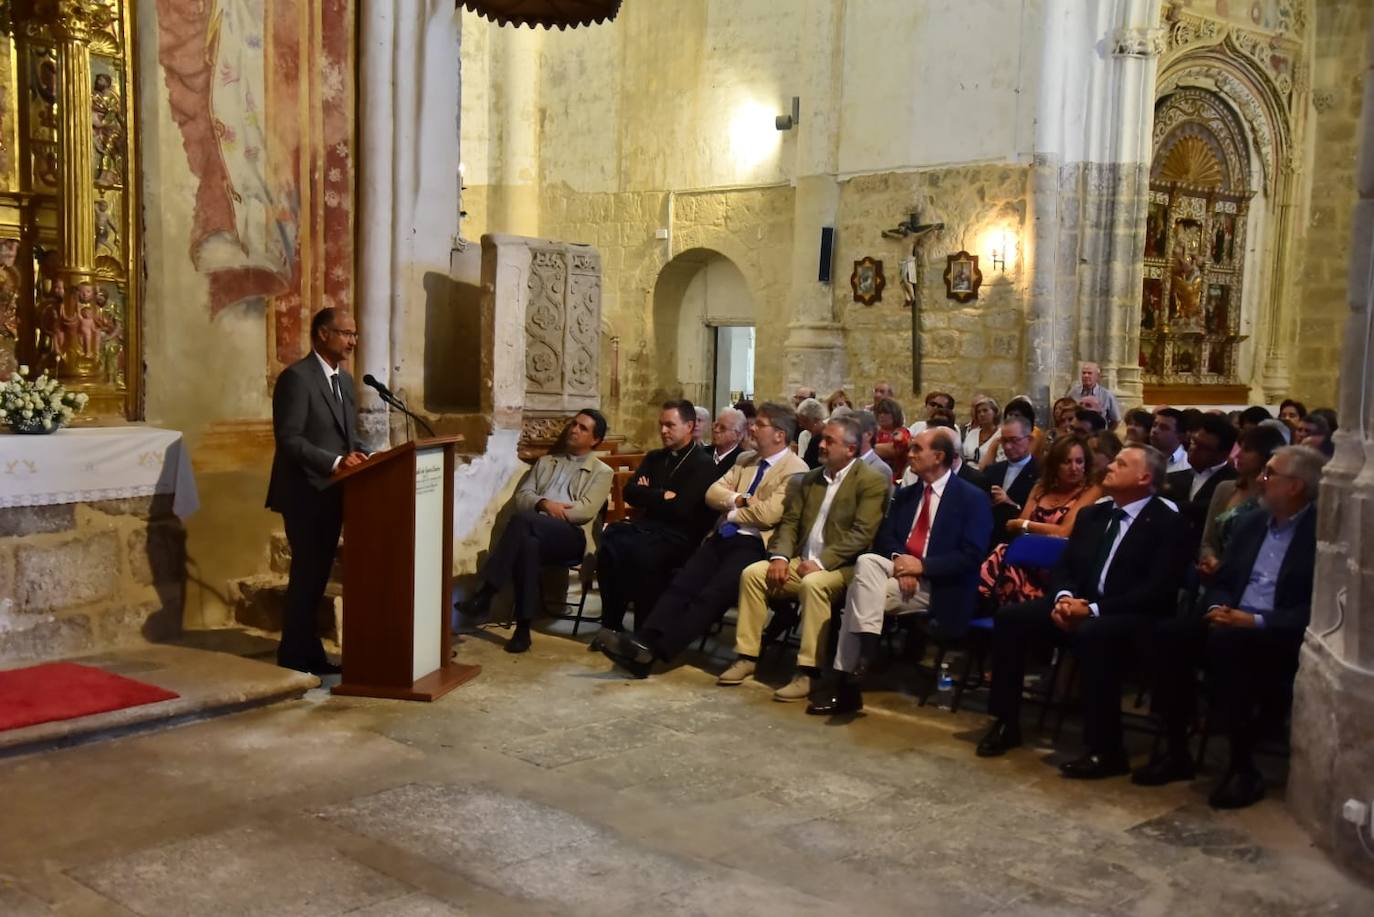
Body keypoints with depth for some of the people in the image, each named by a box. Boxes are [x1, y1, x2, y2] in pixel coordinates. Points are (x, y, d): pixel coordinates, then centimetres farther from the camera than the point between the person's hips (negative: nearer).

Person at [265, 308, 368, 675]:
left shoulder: (345, 380, 14)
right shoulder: (296, 377, -13)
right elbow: (289, 439, -20)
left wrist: (361, 459, -1)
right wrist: (335, 462, -28)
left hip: (332, 494, 8)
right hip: (306, 494, -8)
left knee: (318, 574, 14)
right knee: (307, 574, -1)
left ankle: (308, 652, 23)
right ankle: (296, 654, 11)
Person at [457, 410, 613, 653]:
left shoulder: (602, 472, 15)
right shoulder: (546, 462, 29)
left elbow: (586, 510, -3)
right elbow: (520, 498, 16)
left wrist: (540, 510, -6)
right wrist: (544, 504, -6)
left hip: (573, 536, -3)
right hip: (536, 532, 3)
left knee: (522, 521, -36)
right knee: (527, 543, -39)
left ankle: (485, 593, -37)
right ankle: (523, 627, -41)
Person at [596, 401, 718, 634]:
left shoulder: (703, 464, 0)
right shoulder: (654, 458, 22)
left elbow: (681, 508, -11)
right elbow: (630, 492, 9)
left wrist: (648, 496, 2)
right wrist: (662, 496, -6)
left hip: (678, 536, -6)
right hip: (647, 527, 6)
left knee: (640, 551, -36)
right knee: (610, 540, -26)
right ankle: (611, 624, -20)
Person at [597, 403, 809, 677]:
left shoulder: (795, 469, -2)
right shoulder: (745, 460, 22)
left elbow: (767, 515, -14)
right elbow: (712, 493, 14)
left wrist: (731, 511, 1)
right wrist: (736, 500, -6)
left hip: (753, 544, -7)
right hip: (722, 537, 7)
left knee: (712, 594, -26)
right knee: (681, 585, -17)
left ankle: (655, 650, -35)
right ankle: (643, 641, -32)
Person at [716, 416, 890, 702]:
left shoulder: (872, 482, -7)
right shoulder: (810, 478, 16)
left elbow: (862, 534, -16)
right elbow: (790, 522, 13)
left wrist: (821, 562, -23)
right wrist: (780, 556, -6)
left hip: (840, 567, -7)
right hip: (802, 561, 7)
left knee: (813, 584, -36)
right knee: (752, 573, -12)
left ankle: (807, 672, -30)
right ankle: (747, 657, -4)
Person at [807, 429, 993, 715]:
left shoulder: (973, 499, -2)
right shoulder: (905, 494, 17)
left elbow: (970, 557, -12)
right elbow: (884, 536, 10)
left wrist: (922, 565, -19)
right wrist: (898, 559, -13)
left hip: (936, 585, -6)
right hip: (901, 569, 6)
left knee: (861, 590, -26)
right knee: (866, 561, -28)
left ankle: (846, 679, -20)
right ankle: (865, 652, -31)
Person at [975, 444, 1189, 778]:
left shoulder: (1167, 523, -6)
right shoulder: (1091, 514, 15)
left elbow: (1157, 591, -16)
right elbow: (1064, 566, 14)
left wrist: (1094, 608, -22)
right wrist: (1064, 597, -11)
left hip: (1132, 617, -7)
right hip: (1080, 605, 7)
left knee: (1091, 634, -39)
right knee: (1010, 616, -12)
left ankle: (1105, 749, -28)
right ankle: (1006, 723, -3)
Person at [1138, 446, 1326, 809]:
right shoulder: (1251, 523, 15)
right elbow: (1222, 581, 18)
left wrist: (1257, 620, -23)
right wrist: (1218, 607, -6)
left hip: (1285, 637, -7)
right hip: (1231, 624, 7)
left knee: (1226, 640, -36)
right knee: (1170, 634, -20)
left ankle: (1243, 765, -25)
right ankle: (1176, 751, -11)